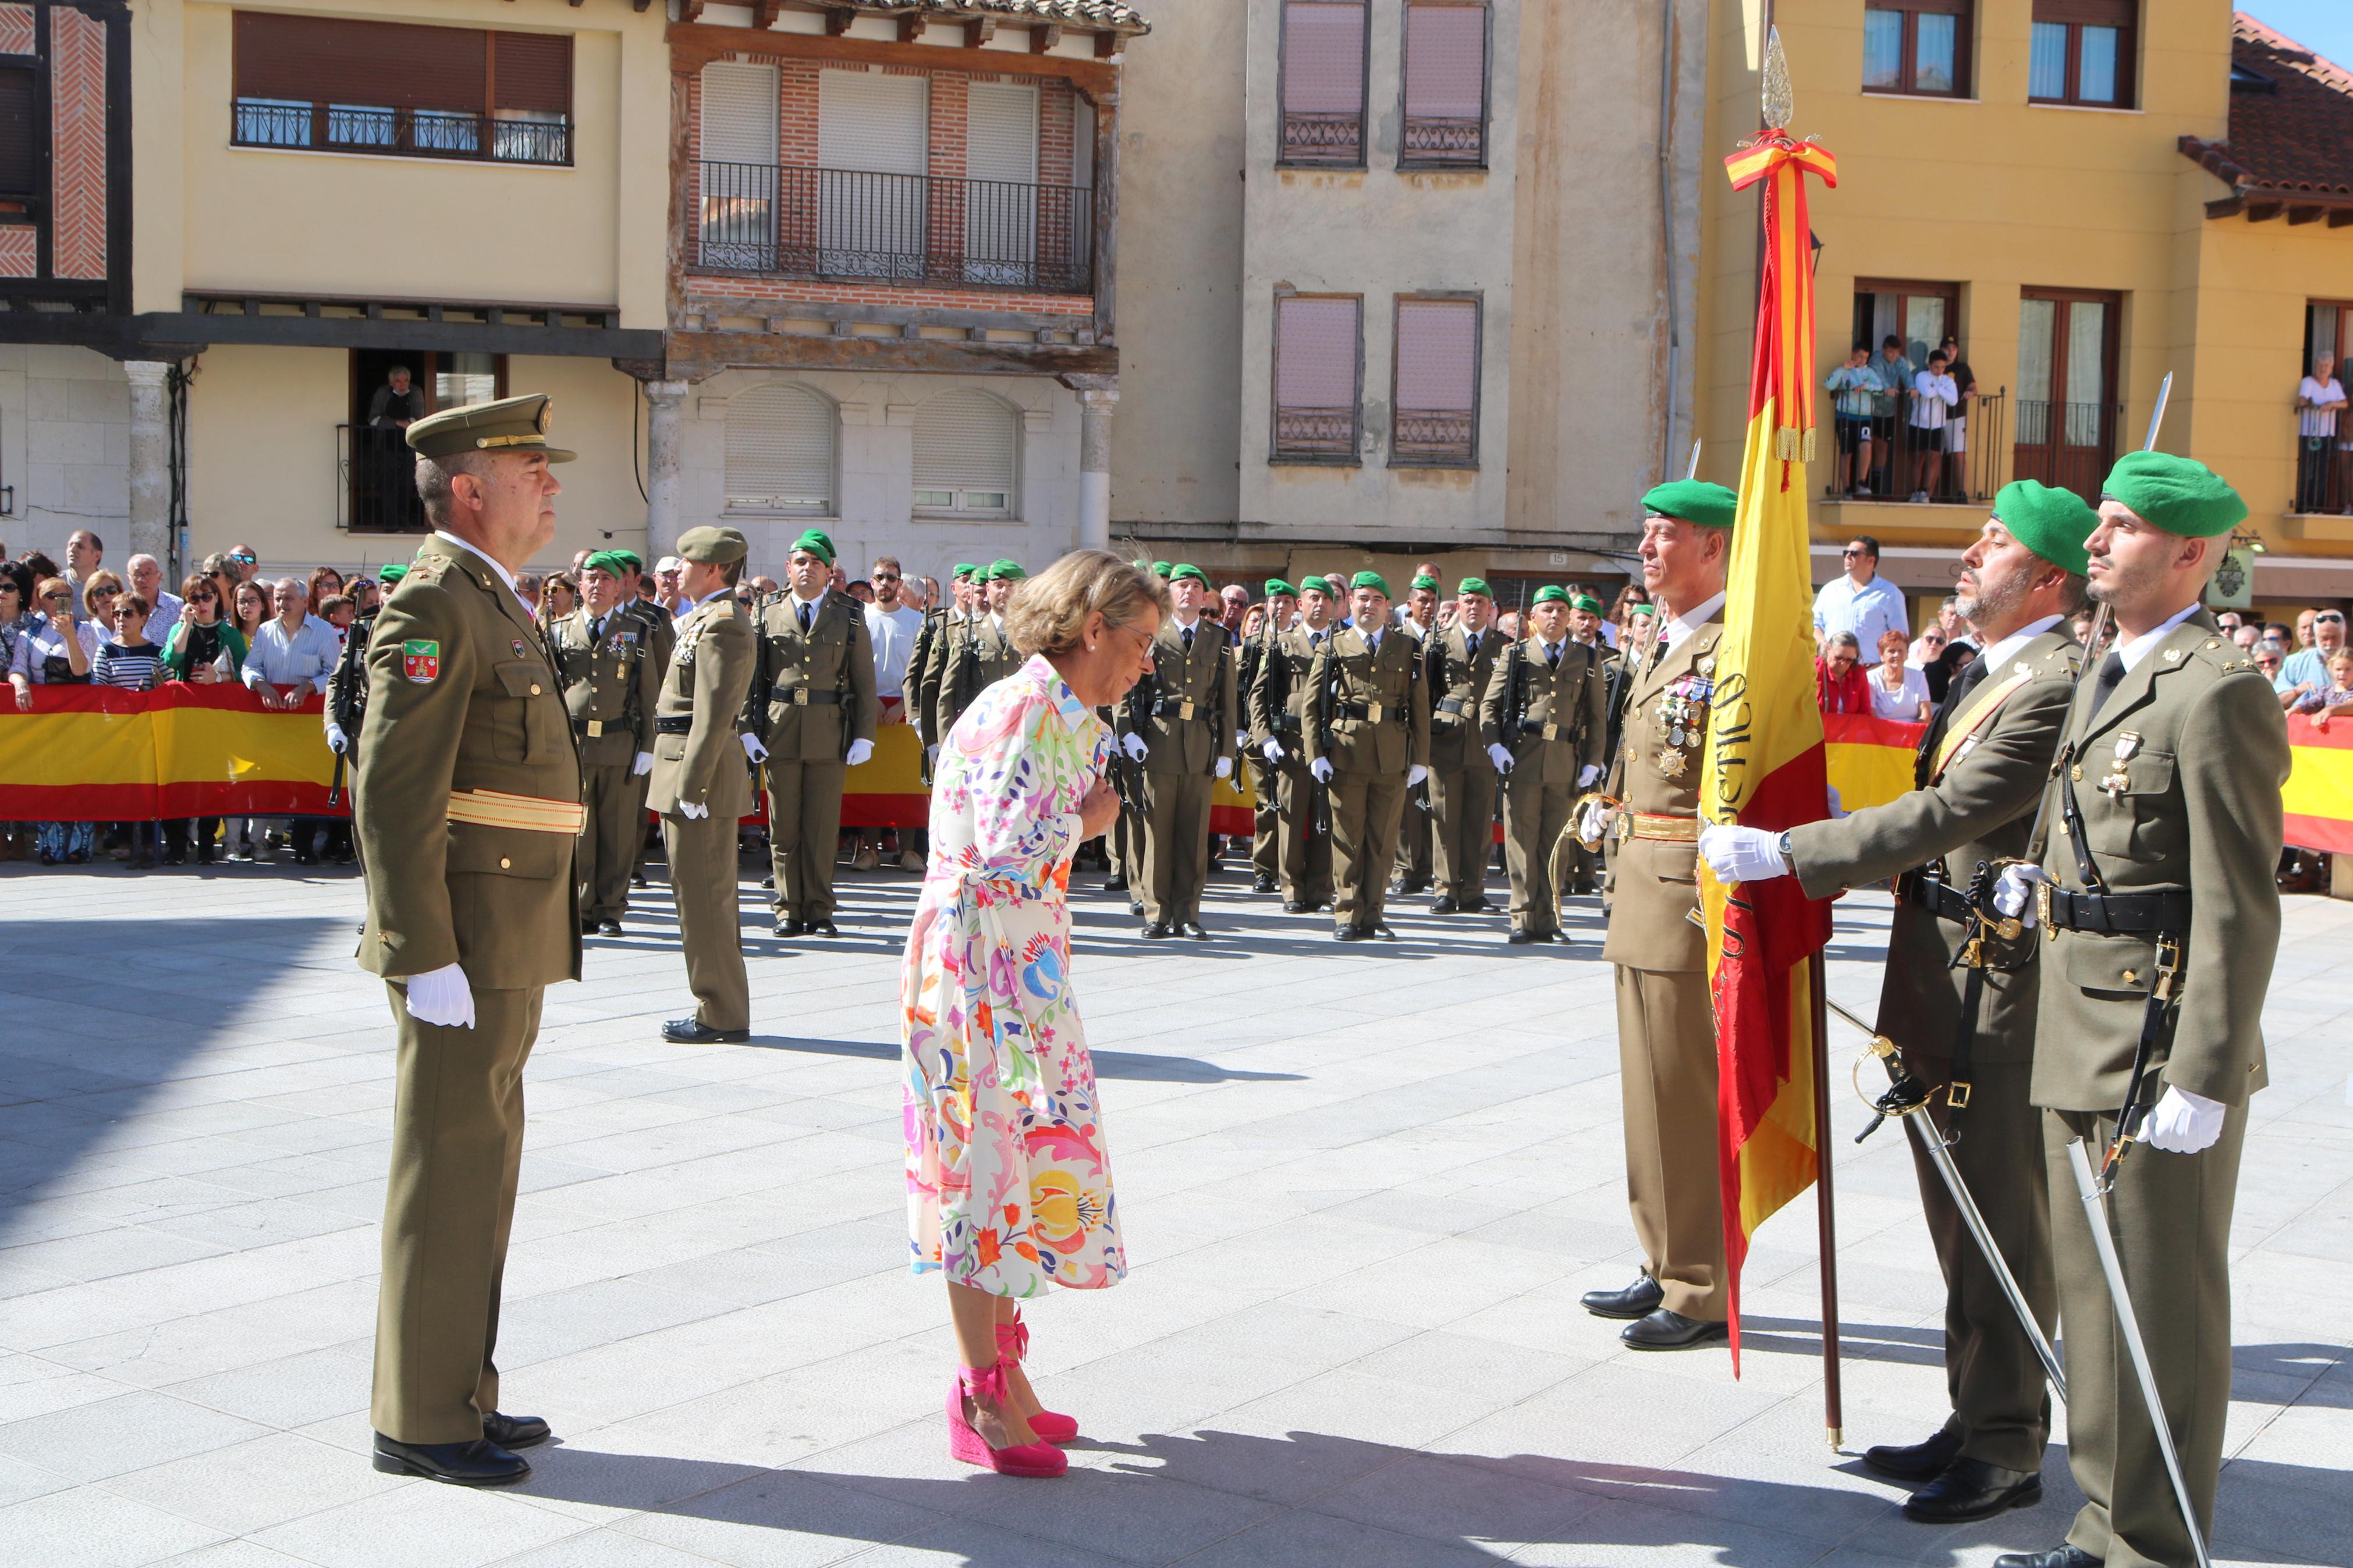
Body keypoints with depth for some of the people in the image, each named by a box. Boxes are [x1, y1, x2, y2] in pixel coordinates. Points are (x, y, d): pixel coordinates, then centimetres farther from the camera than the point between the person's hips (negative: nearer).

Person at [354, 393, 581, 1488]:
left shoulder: (492, 607, 18)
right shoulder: (433, 605, -14)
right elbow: (393, 794, -20)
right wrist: (425, 957, -23)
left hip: (506, 949, 10)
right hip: (468, 942, -10)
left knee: (480, 1168, 15)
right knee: (449, 1177, -2)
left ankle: (458, 1392, 26)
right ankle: (420, 1420, 8)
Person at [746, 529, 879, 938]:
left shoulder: (850, 617, 8)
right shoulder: (766, 615, 9)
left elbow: (864, 681, 6)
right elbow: (749, 676, 8)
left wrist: (864, 735, -1)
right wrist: (748, 729, -2)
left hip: (831, 734, -1)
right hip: (779, 733, 1)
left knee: (823, 827, 1)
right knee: (783, 827, 3)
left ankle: (819, 912, 9)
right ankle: (788, 909, 11)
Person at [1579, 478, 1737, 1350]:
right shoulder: (1656, 646, 17)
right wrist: (1606, 811, 13)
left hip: (1698, 887, -10)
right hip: (1641, 885, 10)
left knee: (1689, 1094, -5)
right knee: (1648, 1089, 15)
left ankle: (1705, 1293, 5)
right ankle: (1667, 1269, 27)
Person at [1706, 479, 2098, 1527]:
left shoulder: (2056, 687, -18)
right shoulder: (1989, 672, 14)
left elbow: (1948, 815, -25)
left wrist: (1789, 853, -23)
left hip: (1998, 979, -10)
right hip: (1941, 977, 10)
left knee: (2000, 1222, 0)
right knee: (1959, 1212, 18)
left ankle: (2006, 1450, 12)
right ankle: (1974, 1424, 31)